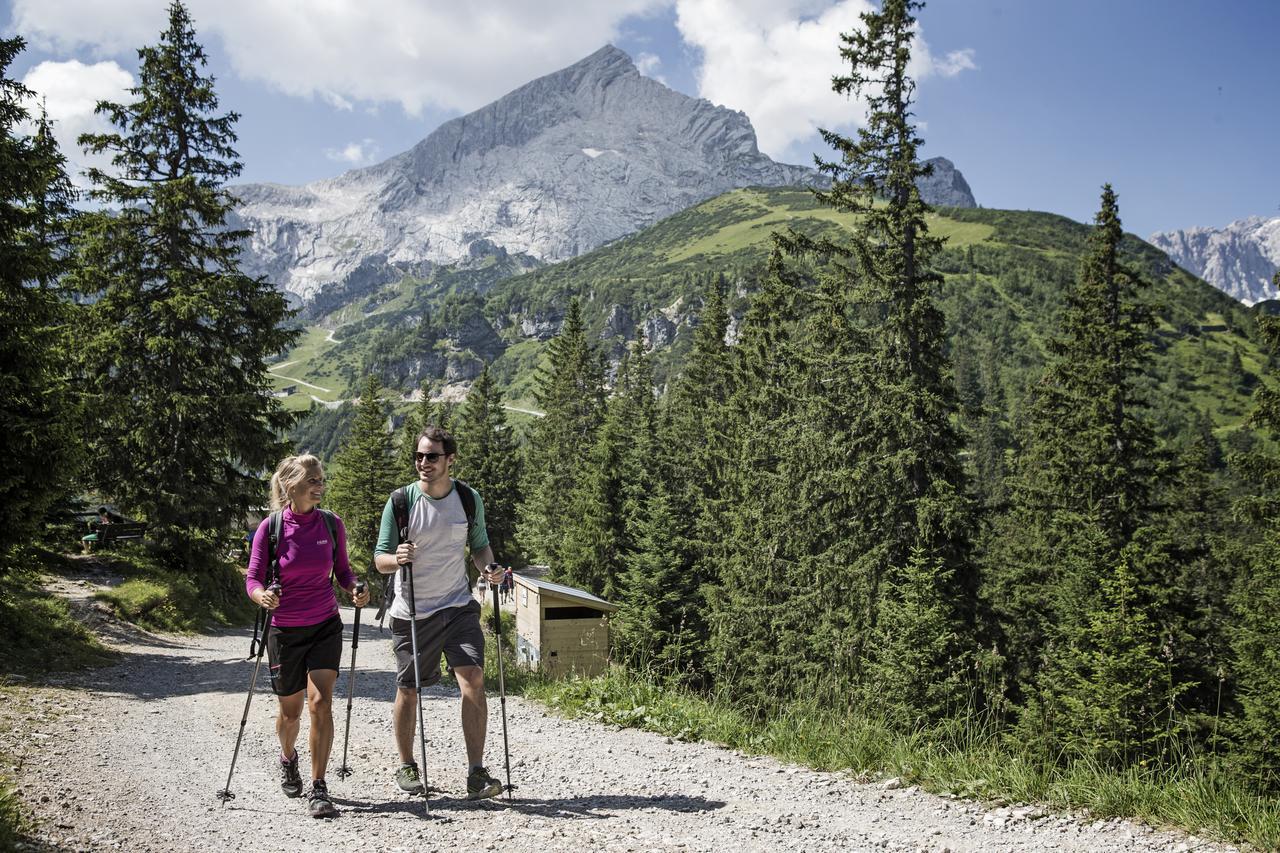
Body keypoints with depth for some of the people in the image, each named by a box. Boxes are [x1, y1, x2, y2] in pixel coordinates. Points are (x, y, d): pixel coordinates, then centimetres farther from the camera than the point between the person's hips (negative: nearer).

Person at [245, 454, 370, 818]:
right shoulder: (270, 528, -11)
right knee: (290, 712, 13)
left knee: (320, 702, -14)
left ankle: (318, 789, -3)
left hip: (325, 627, 1)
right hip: (284, 631, -1)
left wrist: (355, 589, -13)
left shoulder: (331, 524, -4)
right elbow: (252, 580, -7)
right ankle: (288, 758, 47)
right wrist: (263, 596, -30)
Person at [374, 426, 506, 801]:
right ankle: (406, 766, 31)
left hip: (459, 605, 1)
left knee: (473, 679, -14)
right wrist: (396, 558, -26)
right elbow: (379, 559, -3)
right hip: (412, 613, -1)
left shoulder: (469, 499, 1)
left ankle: (476, 774, -8)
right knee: (408, 691, 9)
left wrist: (488, 567, -7)